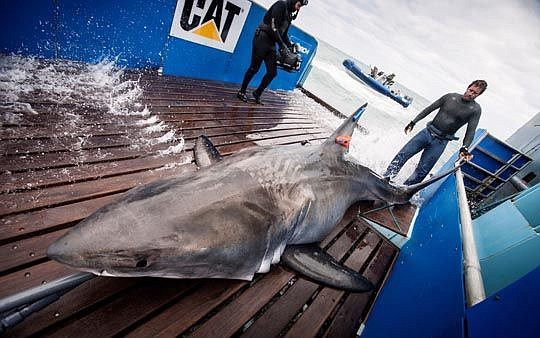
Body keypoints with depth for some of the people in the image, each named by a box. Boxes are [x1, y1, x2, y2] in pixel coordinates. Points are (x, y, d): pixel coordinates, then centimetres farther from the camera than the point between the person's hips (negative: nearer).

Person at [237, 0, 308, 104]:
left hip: (271, 43, 8)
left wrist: (290, 46, 6)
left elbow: (284, 34, 20)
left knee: (272, 72, 2)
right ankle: (242, 92, 11)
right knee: (254, 68, -3)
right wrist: (282, 45, -21)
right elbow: (273, 27, -20)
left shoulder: (289, 15, 18)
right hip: (262, 39, -8)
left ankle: (257, 93, 16)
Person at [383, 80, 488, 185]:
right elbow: (429, 109, 10)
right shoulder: (451, 96, 4)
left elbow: (471, 131, -7)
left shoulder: (475, 110, -2)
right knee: (402, 155, -7)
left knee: (421, 171, -6)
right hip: (427, 132, 3)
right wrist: (413, 122, 6)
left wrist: (464, 148, -23)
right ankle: (384, 179, 0)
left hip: (440, 142, -2)